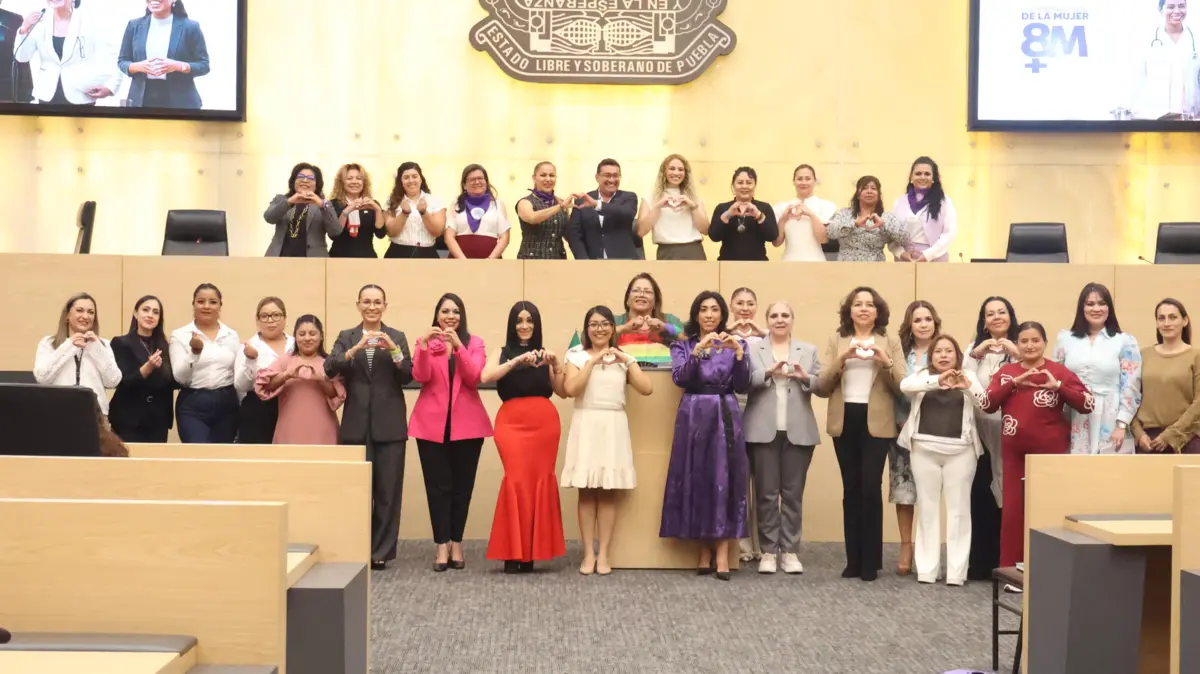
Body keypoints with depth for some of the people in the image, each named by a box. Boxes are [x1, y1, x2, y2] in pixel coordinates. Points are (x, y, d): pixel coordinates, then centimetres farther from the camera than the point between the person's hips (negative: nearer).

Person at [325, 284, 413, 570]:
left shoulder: (397, 337, 7)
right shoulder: (346, 337, 8)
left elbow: (407, 377, -2)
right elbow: (329, 369, -7)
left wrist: (394, 350, -19)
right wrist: (356, 348, -22)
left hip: (389, 424, 0)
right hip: (356, 424, 0)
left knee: (388, 489, 2)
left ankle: (381, 550, 10)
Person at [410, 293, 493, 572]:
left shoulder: (474, 343, 6)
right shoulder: (425, 341, 7)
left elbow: (474, 377, -9)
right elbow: (420, 376, -8)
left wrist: (458, 346, -19)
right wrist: (423, 345, -22)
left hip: (466, 423, 0)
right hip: (432, 423, 0)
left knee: (462, 485, 4)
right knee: (438, 485, -2)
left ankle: (456, 544, 13)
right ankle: (442, 546, 2)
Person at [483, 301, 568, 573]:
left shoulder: (544, 354, 14)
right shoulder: (501, 352, 11)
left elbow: (563, 392, 7)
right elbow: (485, 377, -9)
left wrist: (556, 364, -6)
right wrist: (517, 361, -15)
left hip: (545, 422, 2)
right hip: (512, 422, -2)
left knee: (540, 481, 0)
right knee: (517, 480, -12)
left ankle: (531, 552, 7)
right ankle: (513, 553, -4)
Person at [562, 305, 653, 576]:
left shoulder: (624, 358, 10)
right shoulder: (577, 356, 4)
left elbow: (647, 389, -3)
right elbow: (570, 389, -12)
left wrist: (626, 361, -8)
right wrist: (593, 361, -12)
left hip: (614, 427, 1)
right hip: (586, 426, -1)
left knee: (608, 492, 1)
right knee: (587, 491, -1)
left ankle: (603, 554, 6)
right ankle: (588, 553, 4)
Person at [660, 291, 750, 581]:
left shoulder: (735, 345, 10)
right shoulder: (683, 345, 8)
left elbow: (742, 387, 0)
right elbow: (679, 378, -9)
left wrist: (739, 354, -14)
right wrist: (699, 349, -20)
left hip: (726, 417, 0)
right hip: (694, 417, 0)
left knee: (725, 479, -7)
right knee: (696, 479, -2)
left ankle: (722, 552, -5)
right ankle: (704, 550, 8)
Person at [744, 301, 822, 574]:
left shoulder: (809, 350, 13)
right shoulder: (752, 349, 8)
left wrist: (805, 378, -17)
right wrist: (769, 372, -22)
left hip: (798, 432, 1)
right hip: (764, 431, -1)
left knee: (793, 493, 4)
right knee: (766, 493, 2)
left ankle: (790, 550, 11)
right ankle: (769, 551, 10)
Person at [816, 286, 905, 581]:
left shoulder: (890, 342, 6)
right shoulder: (836, 341, 9)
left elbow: (902, 387, 0)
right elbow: (822, 388, 2)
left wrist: (886, 363, -16)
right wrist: (840, 360, -12)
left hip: (876, 423, -2)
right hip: (844, 422, 2)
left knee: (870, 488, -10)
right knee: (850, 489, 5)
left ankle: (871, 561, 1)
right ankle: (853, 559, 12)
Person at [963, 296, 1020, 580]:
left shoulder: (1020, 348, 5)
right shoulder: (974, 348, 13)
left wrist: (1018, 355, -18)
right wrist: (975, 355, -11)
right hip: (982, 430, 2)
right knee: (980, 495, -1)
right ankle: (980, 562, 7)